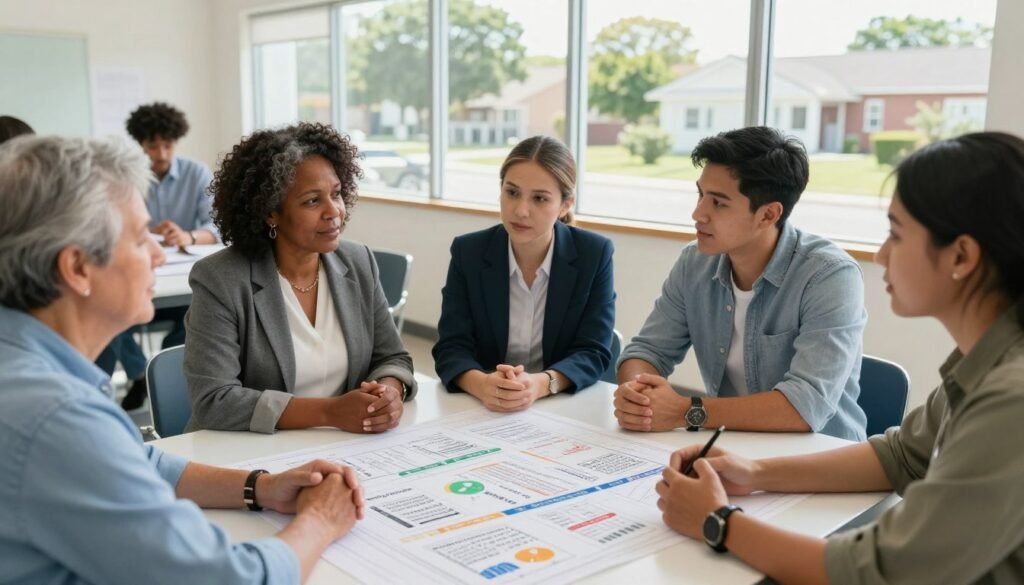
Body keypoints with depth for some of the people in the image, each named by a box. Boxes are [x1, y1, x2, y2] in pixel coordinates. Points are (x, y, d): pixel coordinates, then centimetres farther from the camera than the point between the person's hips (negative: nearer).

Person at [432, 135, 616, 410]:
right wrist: (481, 384, -29)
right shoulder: (468, 252, -3)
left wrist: (540, 384, -27)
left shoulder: (594, 254, -5)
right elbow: (451, 347, -7)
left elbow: (593, 352, -8)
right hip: (481, 409, 1)